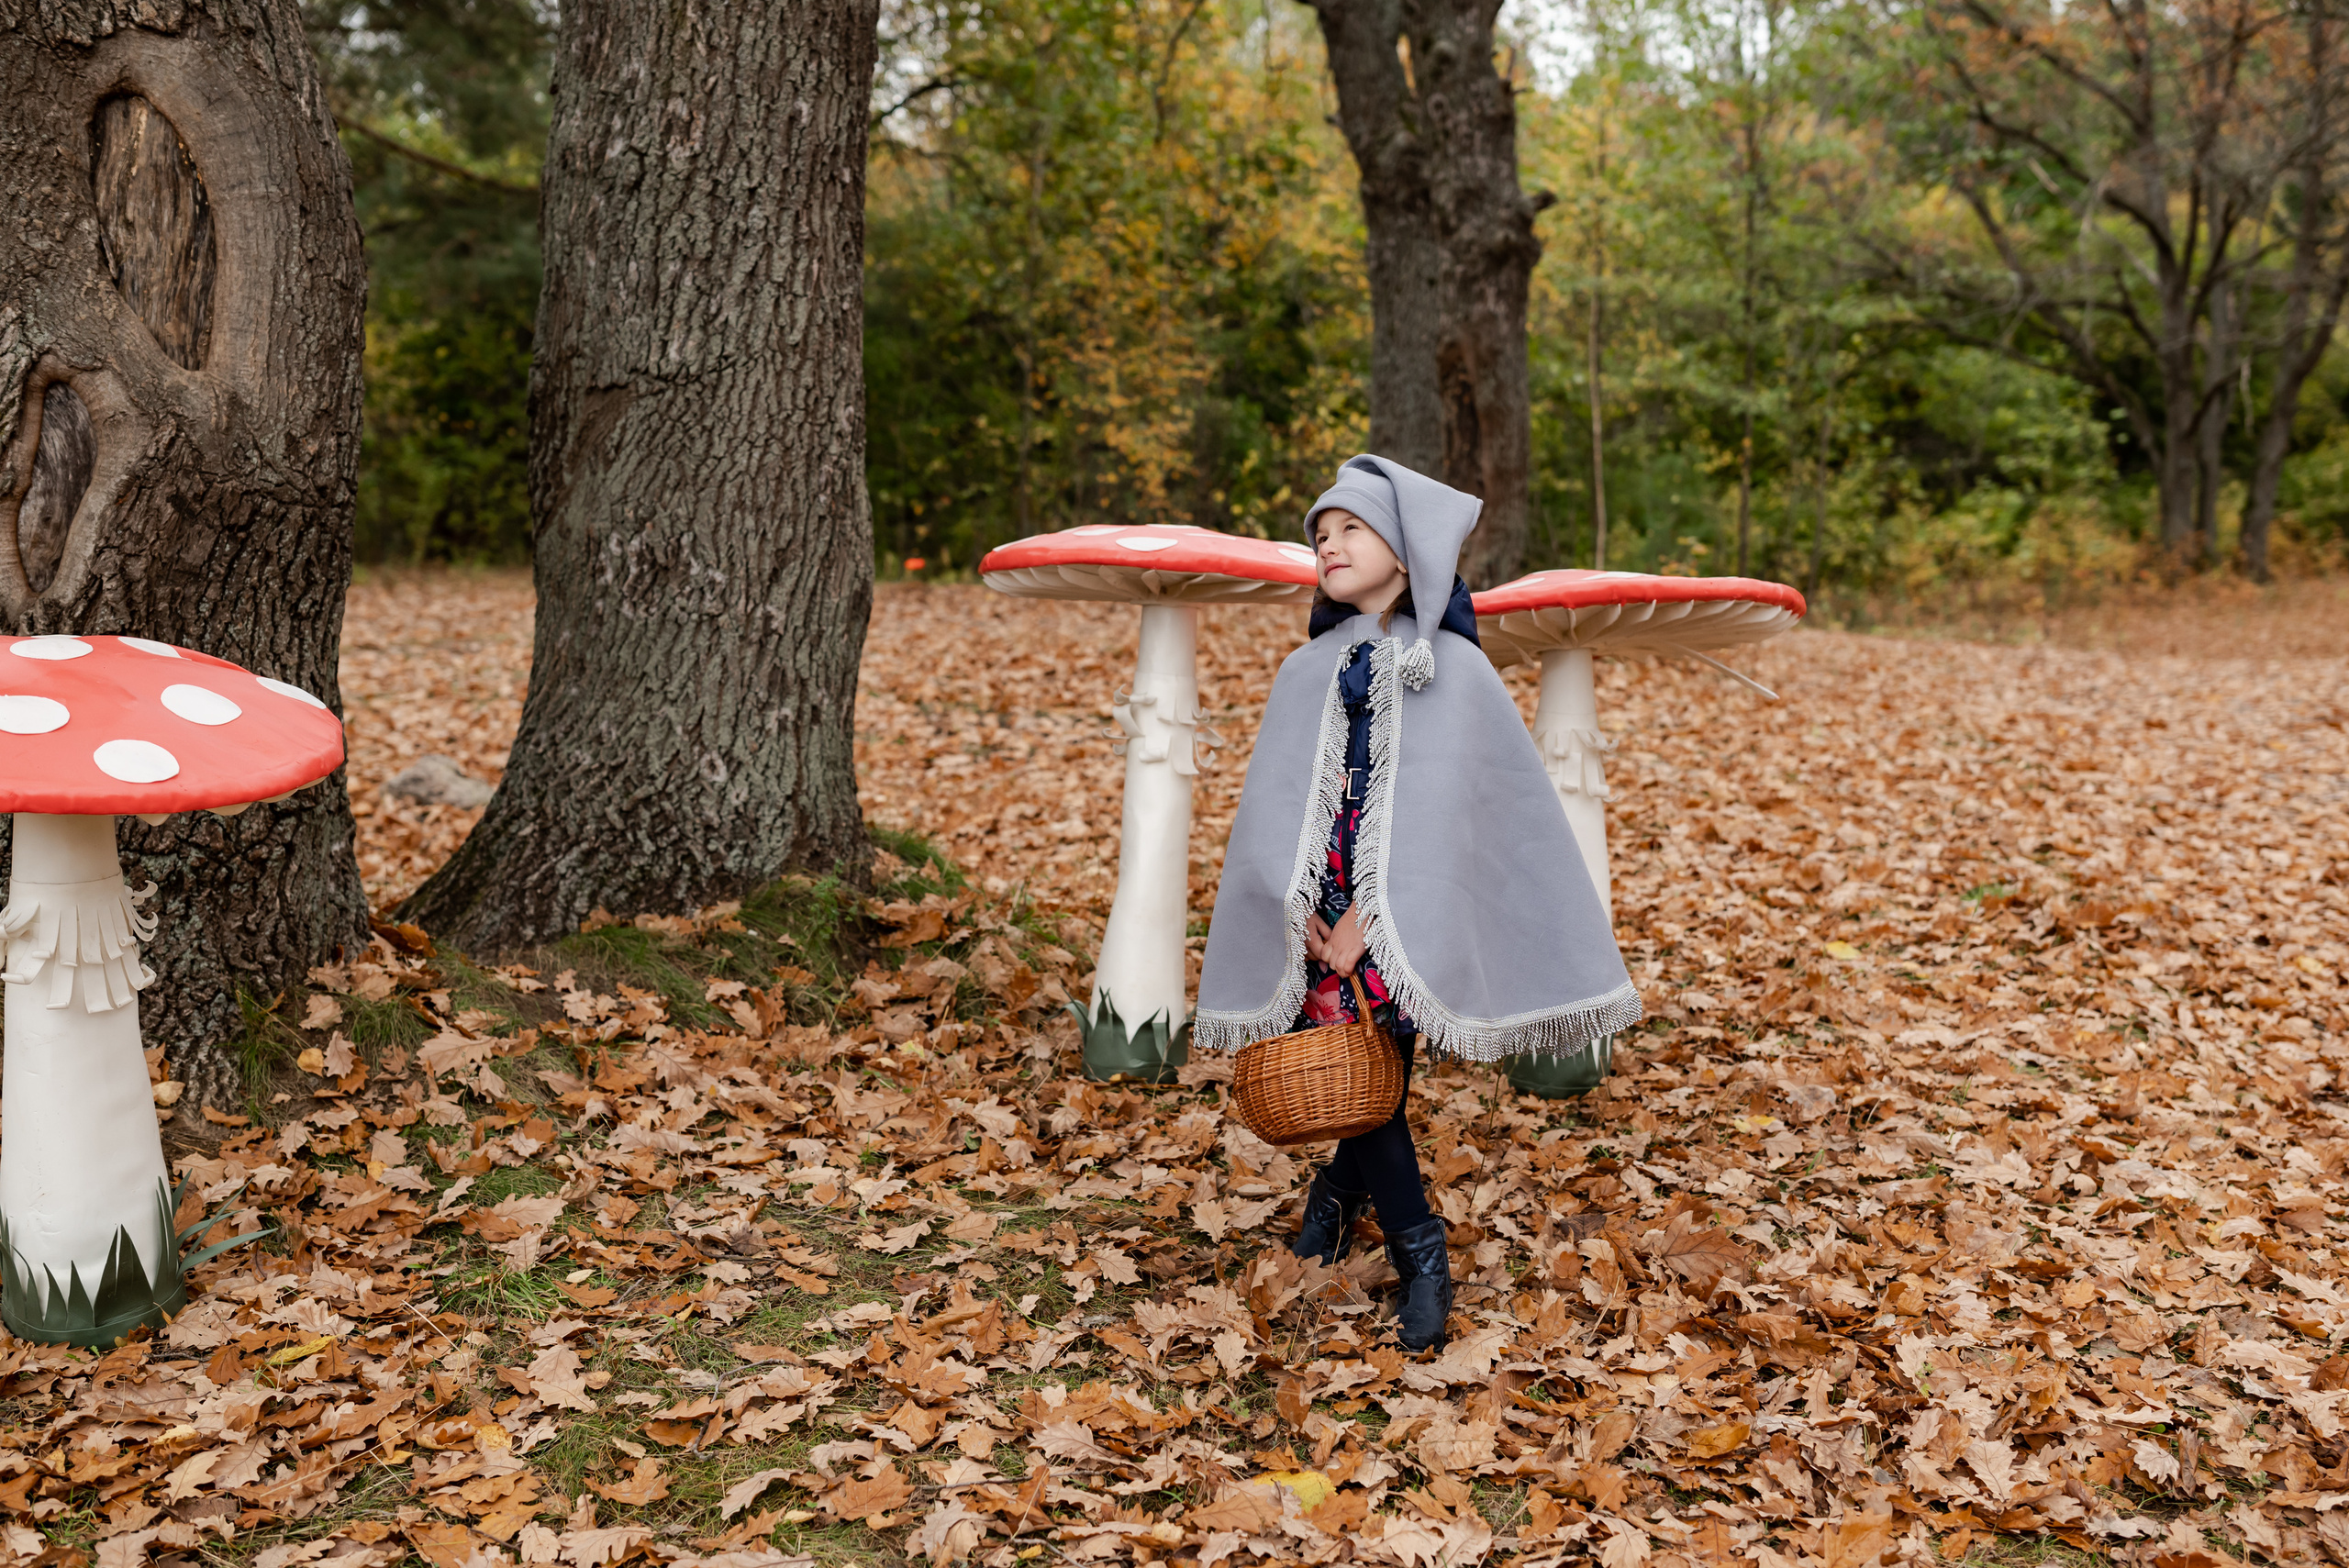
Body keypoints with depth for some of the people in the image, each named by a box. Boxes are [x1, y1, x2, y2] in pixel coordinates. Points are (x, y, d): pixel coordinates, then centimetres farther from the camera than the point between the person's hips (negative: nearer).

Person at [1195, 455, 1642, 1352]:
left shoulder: (1452, 669, -3)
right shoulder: (1306, 672, 7)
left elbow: (1437, 800, -9)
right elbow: (1272, 804, 1)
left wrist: (1369, 915, -15)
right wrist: (1296, 913, -12)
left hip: (1404, 914, -2)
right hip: (1321, 909, 2)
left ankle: (1342, 1185, 28)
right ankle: (1418, 1253, 14)